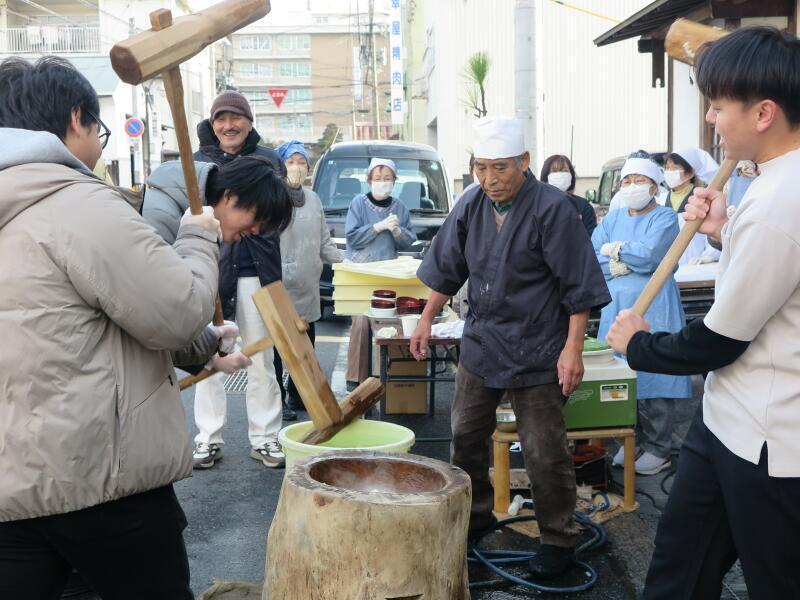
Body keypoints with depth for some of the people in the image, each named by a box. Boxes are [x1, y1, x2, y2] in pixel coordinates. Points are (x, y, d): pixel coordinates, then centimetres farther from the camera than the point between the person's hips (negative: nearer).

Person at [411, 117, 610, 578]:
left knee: (545, 453, 1)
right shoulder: (471, 206, 1)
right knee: (467, 437, 15)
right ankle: (477, 514, 36)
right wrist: (427, 320, 11)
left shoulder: (552, 209, -16)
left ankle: (559, 539, 20)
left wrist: (573, 348, -18)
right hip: (481, 344, 6)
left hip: (537, 353, -6)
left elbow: (578, 287, -15)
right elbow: (448, 268, 12)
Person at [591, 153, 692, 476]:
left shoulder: (665, 217, -3)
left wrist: (615, 250, -5)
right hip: (617, 306, 6)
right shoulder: (613, 218, 14)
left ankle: (658, 449, 5)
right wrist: (619, 264, -12)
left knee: (653, 377, -4)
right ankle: (632, 440, 21)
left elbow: (649, 253, -19)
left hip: (653, 308, -5)